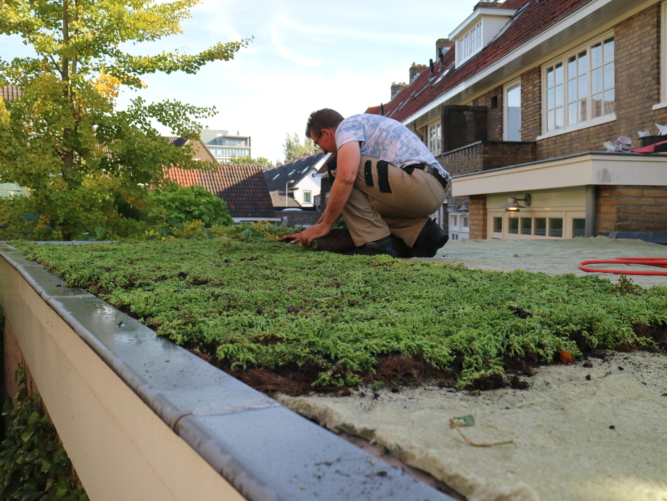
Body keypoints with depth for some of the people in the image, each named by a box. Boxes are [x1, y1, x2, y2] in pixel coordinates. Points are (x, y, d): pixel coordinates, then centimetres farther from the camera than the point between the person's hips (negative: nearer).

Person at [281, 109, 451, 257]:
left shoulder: (346, 125, 2)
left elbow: (346, 177, -18)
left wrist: (324, 225, -8)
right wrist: (312, 231, 33)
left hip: (418, 184, -10)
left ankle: (376, 243, -8)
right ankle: (421, 233, 8)